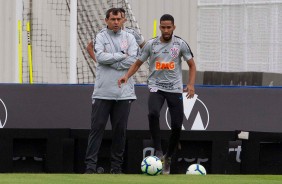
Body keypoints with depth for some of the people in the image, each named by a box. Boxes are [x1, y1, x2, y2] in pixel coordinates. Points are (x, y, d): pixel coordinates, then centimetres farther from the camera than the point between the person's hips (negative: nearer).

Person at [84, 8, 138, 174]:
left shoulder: (129, 38, 8)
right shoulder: (101, 37, 4)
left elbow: (132, 60, -5)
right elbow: (100, 57, -12)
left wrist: (110, 61, -8)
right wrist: (122, 56, -9)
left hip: (124, 92, 2)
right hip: (103, 92, -2)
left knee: (120, 130, 4)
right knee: (97, 127, -5)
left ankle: (117, 166, 11)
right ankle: (91, 165, -4)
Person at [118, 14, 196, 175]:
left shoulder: (180, 44, -1)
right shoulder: (151, 44, 0)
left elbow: (192, 65, 5)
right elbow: (138, 64, 9)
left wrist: (191, 84, -10)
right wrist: (127, 76, -10)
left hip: (175, 89, 1)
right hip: (156, 87, -1)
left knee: (177, 126, -4)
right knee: (153, 113, -31)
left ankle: (168, 158, 19)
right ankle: (158, 151, -21)